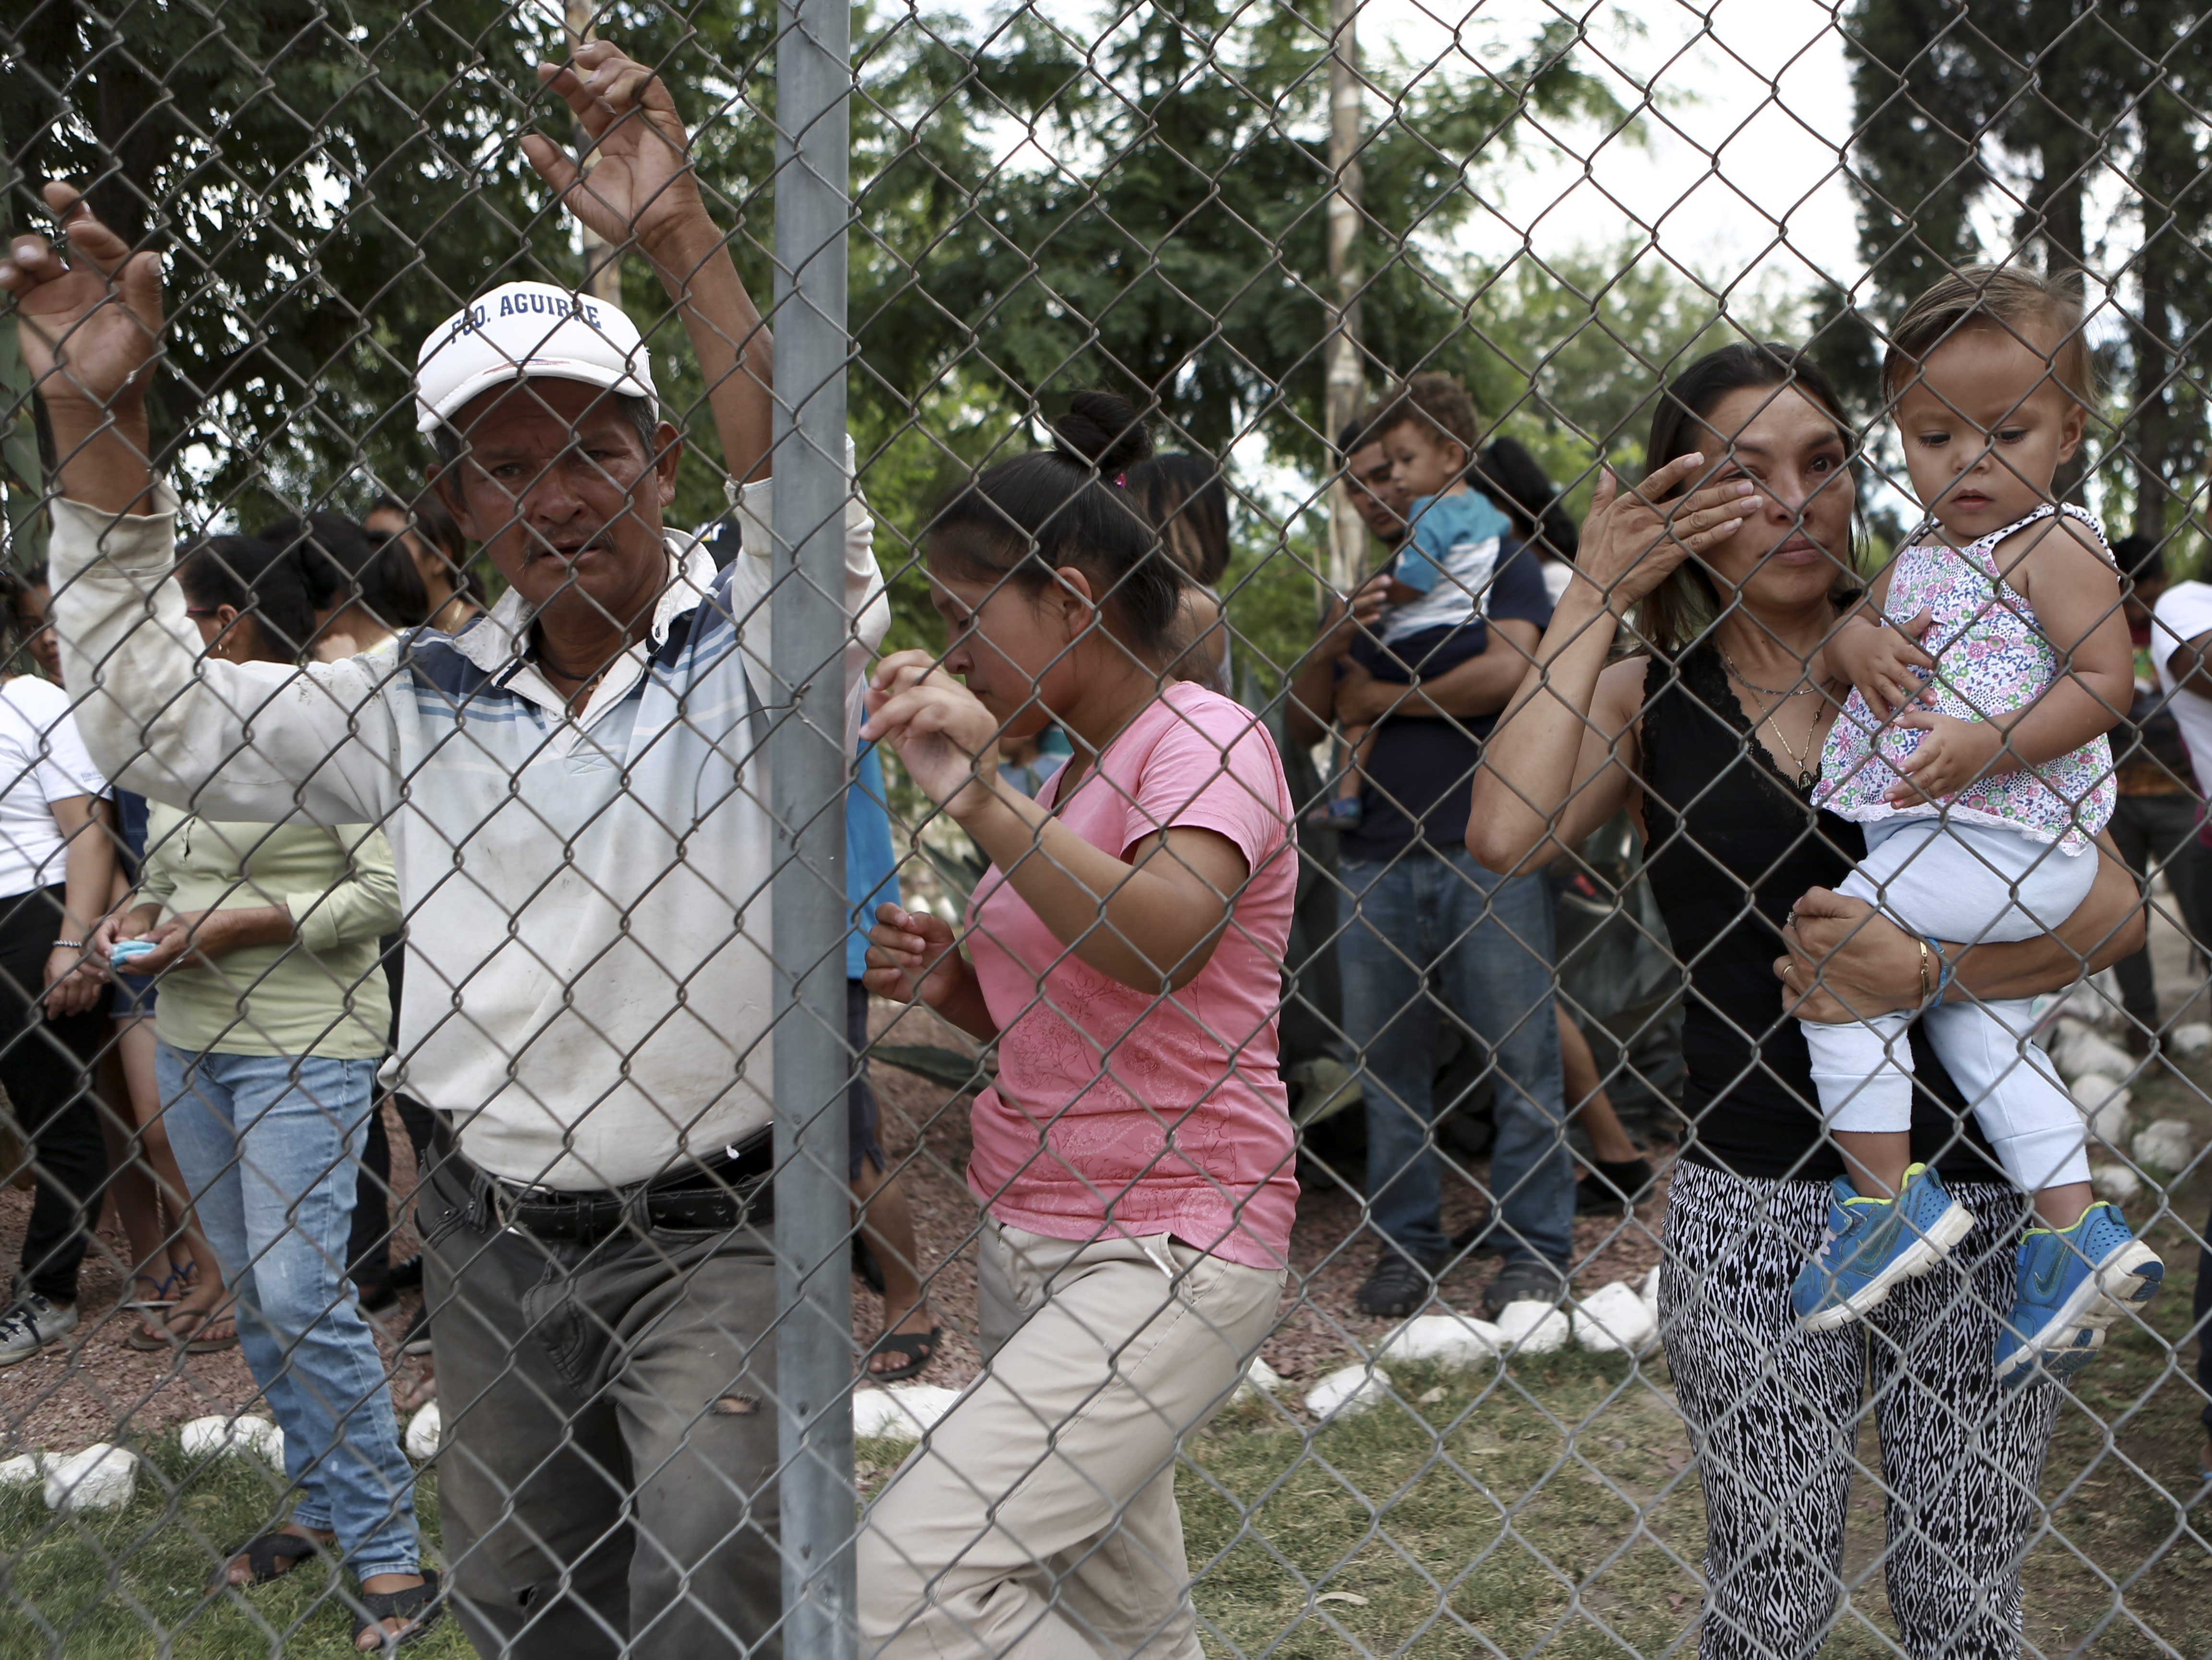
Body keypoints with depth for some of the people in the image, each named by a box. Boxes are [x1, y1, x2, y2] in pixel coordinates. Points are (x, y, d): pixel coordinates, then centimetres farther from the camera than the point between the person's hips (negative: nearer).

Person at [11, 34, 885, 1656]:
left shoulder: (753, 648, -9)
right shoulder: (428, 699, 5)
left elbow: (817, 532, -31)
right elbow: (152, 720, 8)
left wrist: (685, 245, -40)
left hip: (707, 1230, -5)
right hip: (492, 1233, 6)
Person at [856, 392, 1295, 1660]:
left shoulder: (1205, 739, -9)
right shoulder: (1076, 776, 16)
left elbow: (1167, 942, -28)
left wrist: (984, 802, -33)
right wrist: (945, 974, 4)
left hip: (1164, 1254, -8)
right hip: (1031, 1244, 8)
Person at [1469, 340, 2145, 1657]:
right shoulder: (1642, 697, 2)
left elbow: (2117, 907, -6)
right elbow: (1507, 835, -20)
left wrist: (1928, 970, -22)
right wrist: (1597, 599, -12)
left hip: (1973, 1192, 1)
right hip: (1753, 1201, 0)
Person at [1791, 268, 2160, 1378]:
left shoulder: (2055, 543, -9)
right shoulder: (1922, 550, 16)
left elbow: (2104, 682, -16)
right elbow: (1850, 626, 16)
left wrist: (1988, 746, -26)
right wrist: (1862, 645, -8)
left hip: (2001, 837, -10)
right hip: (1939, 837, 10)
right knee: (1975, 1024, 16)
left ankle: (1889, 1198, -7)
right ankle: (2076, 1233, 20)